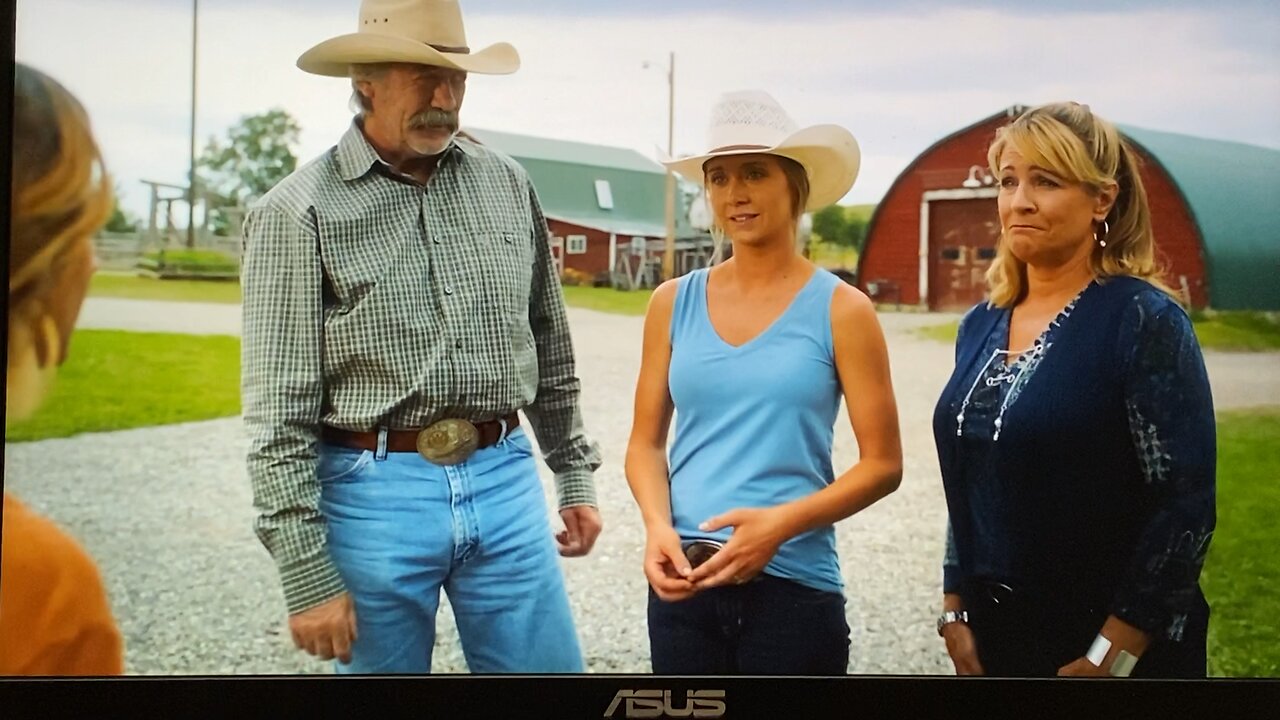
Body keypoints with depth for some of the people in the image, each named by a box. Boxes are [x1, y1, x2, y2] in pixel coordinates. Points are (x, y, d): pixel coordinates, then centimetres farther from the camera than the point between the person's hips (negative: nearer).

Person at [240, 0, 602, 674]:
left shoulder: (507, 185, 7)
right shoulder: (298, 211, -7)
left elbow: (552, 351, 17)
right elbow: (279, 412, -9)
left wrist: (576, 475, 17)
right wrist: (307, 576, -12)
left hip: (505, 482, 4)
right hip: (375, 493, -3)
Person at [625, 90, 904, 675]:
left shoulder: (839, 310, -3)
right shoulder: (674, 303, 5)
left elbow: (882, 463, -3)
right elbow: (646, 442, 8)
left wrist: (781, 522, -16)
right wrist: (658, 527, -10)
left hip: (793, 586, -2)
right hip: (684, 581, 3)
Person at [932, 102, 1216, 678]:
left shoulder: (1144, 320, -13)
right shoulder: (981, 325, 6)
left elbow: (1186, 505, -17)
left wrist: (1107, 659, -18)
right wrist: (955, 613, 6)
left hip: (1117, 649, -5)